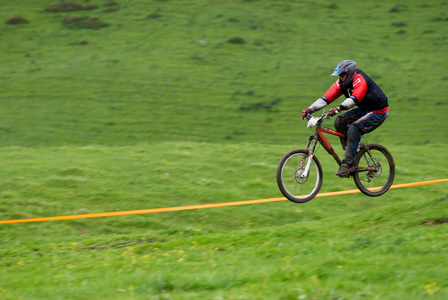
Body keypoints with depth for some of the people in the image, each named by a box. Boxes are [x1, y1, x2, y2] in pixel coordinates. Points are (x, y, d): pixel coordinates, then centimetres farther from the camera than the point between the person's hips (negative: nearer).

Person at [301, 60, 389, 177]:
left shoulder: (360, 80, -26)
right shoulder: (342, 83, -2)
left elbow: (354, 98, -42)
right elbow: (327, 97, -9)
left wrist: (339, 108, -56)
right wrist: (310, 109, -22)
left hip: (378, 112, -8)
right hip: (363, 110, 8)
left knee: (354, 128, -29)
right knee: (340, 121, -12)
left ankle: (347, 164, -28)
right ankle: (349, 151, -3)